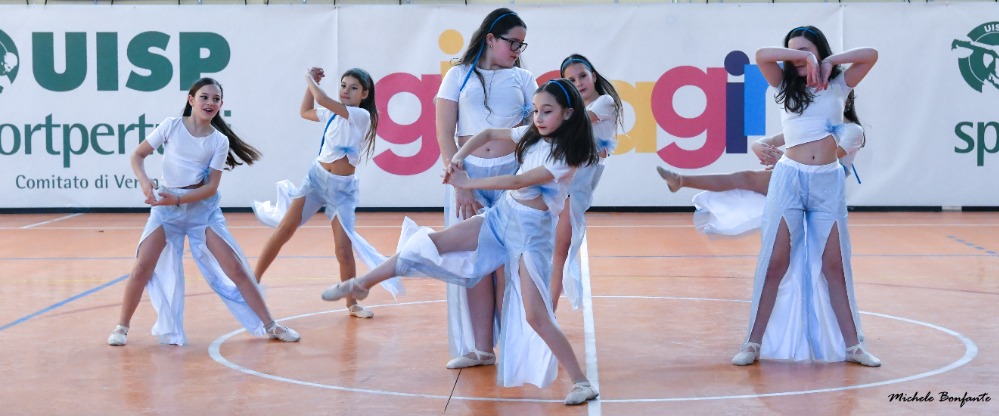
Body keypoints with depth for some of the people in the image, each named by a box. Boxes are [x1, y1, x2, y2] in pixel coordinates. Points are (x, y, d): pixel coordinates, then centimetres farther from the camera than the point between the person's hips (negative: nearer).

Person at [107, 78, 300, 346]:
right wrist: (145, 182, -20)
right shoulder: (172, 126, -4)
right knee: (142, 269, -9)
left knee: (236, 268, -3)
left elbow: (211, 186, -7)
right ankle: (122, 327, 9)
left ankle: (270, 326, 5)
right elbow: (138, 155, -1)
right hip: (166, 206, 0)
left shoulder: (220, 141, -3)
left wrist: (178, 199, -20)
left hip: (203, 207, 1)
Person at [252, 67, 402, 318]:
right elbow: (305, 112, 28)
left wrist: (311, 80, -4)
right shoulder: (332, 114, 8)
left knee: (344, 249, -9)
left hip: (342, 188, -5)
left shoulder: (362, 116, -14)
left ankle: (352, 304, 8)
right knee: (283, 231, -3)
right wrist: (311, 83, 17)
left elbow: (322, 99, -22)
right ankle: (254, 281, 6)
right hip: (316, 177, 5)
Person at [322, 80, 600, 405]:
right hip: (501, 215, 7)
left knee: (535, 315, -13)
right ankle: (361, 284, 10)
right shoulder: (533, 135, 4)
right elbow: (489, 134, 18)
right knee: (433, 242, -3)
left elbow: (518, 181, -22)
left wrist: (467, 183, -17)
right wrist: (459, 158, 0)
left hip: (532, 231, -6)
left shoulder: (568, 156, -17)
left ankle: (580, 381, -4)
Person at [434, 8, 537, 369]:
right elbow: (444, 133, 0)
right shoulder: (459, 76, 5)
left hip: (512, 174, 0)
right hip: (469, 175, 0)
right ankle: (480, 349, 5)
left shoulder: (522, 78, 9)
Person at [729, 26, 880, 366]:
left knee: (835, 265, 4)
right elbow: (761, 55, -9)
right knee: (775, 262, -2)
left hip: (828, 183, 1)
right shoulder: (785, 87, 8)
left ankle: (851, 345, 8)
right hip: (789, 179, 0)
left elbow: (871, 55, -4)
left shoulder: (838, 86, 9)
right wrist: (802, 57, -6)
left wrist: (828, 61, -2)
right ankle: (754, 343, 2)